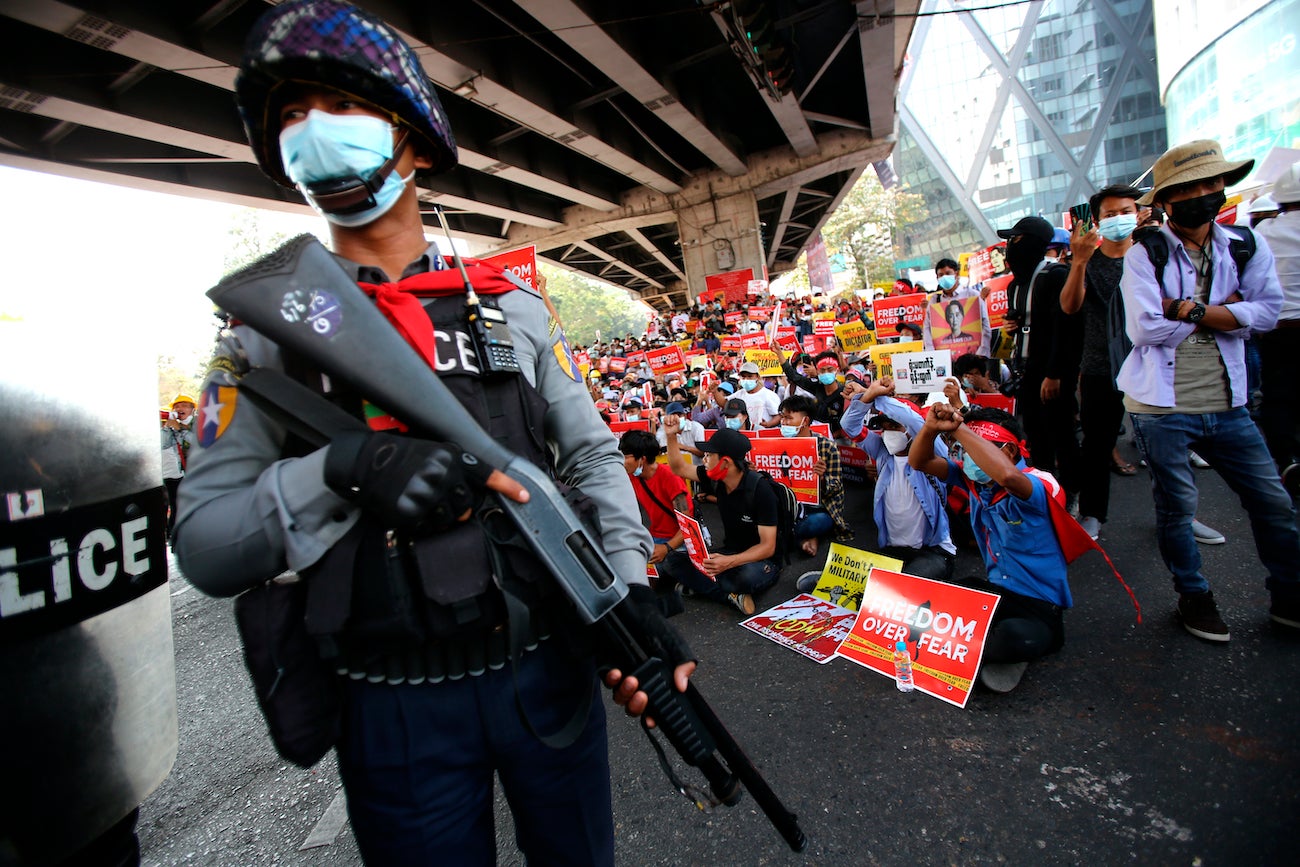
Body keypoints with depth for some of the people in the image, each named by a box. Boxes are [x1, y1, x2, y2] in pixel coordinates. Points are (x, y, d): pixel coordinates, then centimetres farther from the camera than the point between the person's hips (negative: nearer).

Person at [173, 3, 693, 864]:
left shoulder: (511, 306, 2)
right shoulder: (269, 327, -2)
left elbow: (593, 454, 2)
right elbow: (203, 544, -7)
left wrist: (632, 586, -11)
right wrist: (342, 466, -25)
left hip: (549, 668, 2)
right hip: (396, 710, -1)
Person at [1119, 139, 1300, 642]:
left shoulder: (1246, 246, 8)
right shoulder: (1144, 255, -4)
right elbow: (1145, 328, -17)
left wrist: (1191, 308, -15)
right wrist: (1223, 310, -6)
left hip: (1225, 406, 4)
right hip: (1162, 407, -4)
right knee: (1176, 507, 7)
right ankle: (1194, 596, 27)